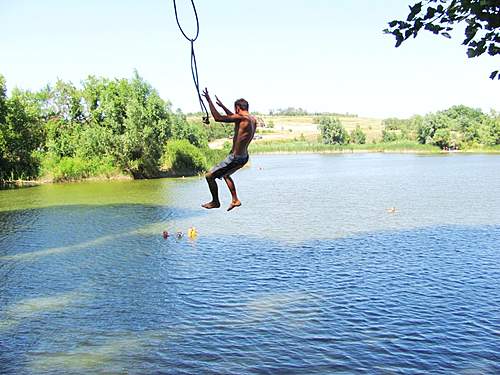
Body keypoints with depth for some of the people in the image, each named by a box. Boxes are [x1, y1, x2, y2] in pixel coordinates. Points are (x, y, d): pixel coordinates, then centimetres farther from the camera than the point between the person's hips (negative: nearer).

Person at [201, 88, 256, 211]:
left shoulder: (242, 117, -20)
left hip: (235, 158, -9)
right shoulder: (253, 120, 7)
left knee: (209, 176, 3)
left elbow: (218, 118, -23)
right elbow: (234, 118, 28)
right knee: (225, 174, 34)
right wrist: (222, 106, 34)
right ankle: (235, 200, 35)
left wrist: (209, 101, -13)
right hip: (244, 157, 9)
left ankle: (215, 202, 16)